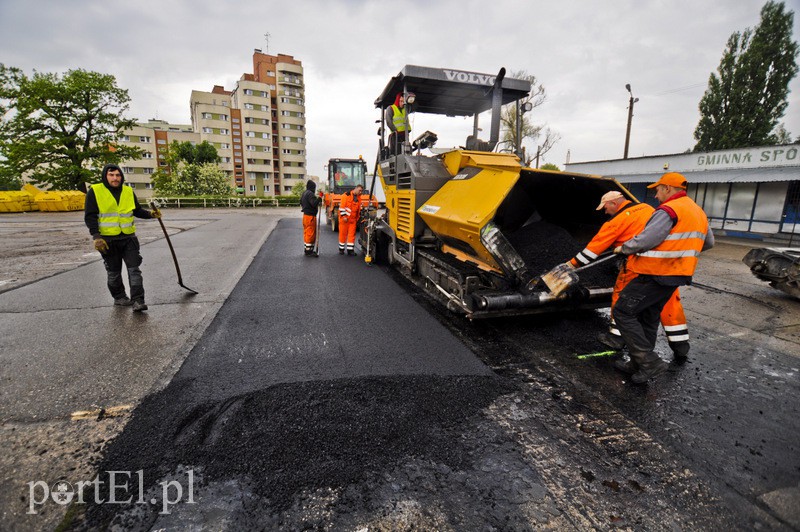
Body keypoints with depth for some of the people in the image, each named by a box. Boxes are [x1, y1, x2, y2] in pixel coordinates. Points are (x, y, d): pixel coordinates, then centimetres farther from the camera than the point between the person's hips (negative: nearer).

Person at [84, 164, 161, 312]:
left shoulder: (129, 191, 7)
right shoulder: (95, 191, -4)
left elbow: (137, 210, 16)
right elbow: (90, 216, -6)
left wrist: (150, 214, -5)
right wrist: (97, 237, -15)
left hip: (128, 237, 2)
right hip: (108, 240, -2)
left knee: (134, 269, -4)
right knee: (114, 272, 11)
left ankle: (138, 300, -5)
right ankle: (119, 297, 28)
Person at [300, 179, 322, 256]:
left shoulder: (304, 194, 14)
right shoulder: (310, 194, -17)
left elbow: (301, 202, 25)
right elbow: (314, 204, -27)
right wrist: (319, 199, -14)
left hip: (305, 215, 10)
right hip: (311, 216, -10)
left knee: (306, 233, 15)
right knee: (311, 233, -6)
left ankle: (306, 249, 23)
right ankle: (309, 251, -3)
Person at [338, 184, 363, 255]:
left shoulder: (359, 198, 12)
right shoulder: (346, 195, -8)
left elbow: (359, 209, 19)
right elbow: (342, 206, -11)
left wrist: (357, 218, 16)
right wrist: (344, 216, -15)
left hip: (353, 219, 5)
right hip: (344, 218, -5)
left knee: (352, 234, 1)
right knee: (343, 233, 3)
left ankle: (350, 249, 5)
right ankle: (341, 249, 15)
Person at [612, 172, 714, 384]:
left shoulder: (668, 210, -16)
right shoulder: (698, 212, 18)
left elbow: (645, 240, -24)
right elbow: (709, 242, 28)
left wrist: (623, 248, -7)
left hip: (656, 274, -10)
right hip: (676, 274, 10)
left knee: (623, 312, -6)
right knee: (648, 318, 16)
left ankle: (650, 362, -6)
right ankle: (639, 364, 24)